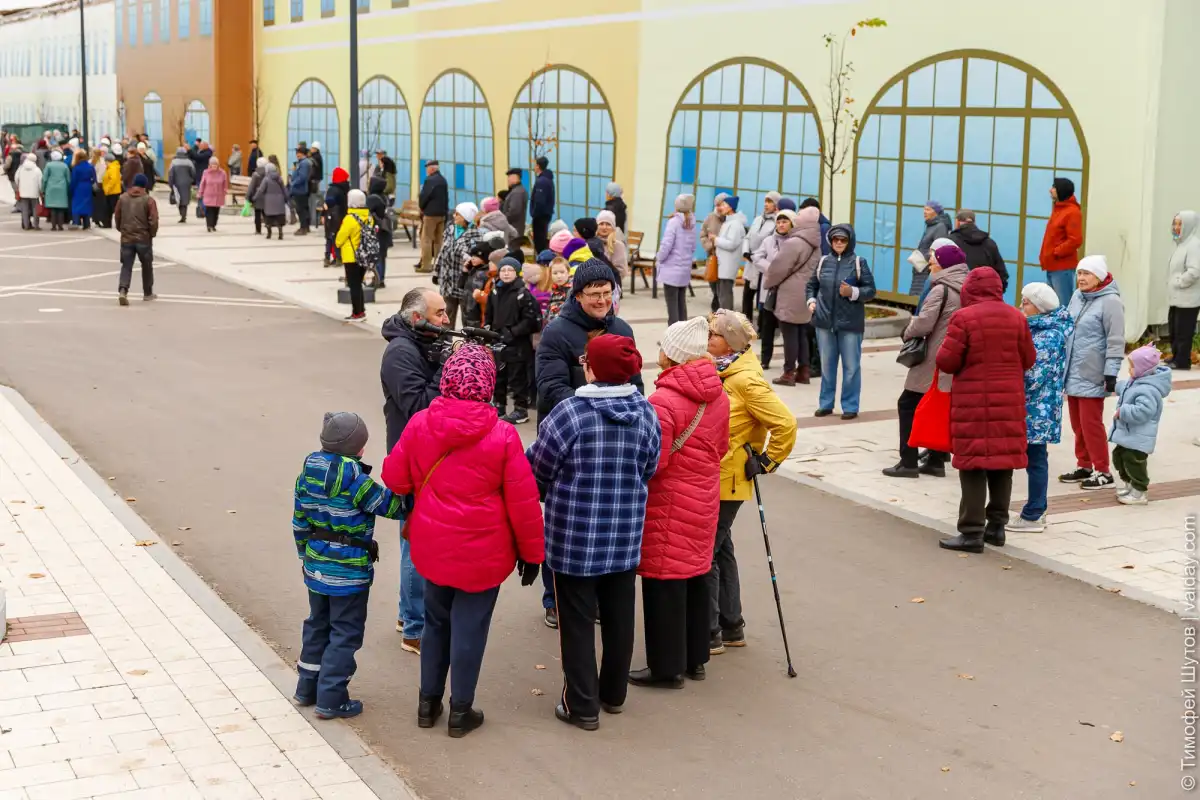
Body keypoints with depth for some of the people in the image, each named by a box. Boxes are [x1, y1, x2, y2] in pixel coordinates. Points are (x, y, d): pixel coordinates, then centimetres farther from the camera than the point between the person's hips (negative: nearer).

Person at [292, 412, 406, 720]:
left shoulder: (308, 473, 0)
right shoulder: (355, 480, -22)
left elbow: (299, 521, 8)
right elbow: (389, 505, -14)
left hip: (316, 567, 7)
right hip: (348, 572, -7)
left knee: (318, 625, 23)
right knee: (346, 633, 5)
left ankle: (307, 688, 33)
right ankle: (331, 700, 9)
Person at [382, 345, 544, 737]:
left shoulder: (419, 424, -8)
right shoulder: (502, 435, -17)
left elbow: (394, 478, 2)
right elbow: (523, 502, -12)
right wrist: (531, 552, 0)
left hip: (431, 547, 4)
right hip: (482, 553, -4)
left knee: (436, 622, 21)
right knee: (469, 629, 9)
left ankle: (428, 701, 32)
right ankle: (461, 711, 20)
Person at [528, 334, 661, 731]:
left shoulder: (570, 413, -18)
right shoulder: (645, 413, -3)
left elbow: (538, 470, -8)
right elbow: (649, 469, 6)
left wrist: (550, 497, 13)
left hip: (574, 537, -5)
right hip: (626, 536, 5)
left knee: (578, 621, 6)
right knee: (618, 616, 17)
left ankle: (582, 705, 11)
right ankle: (613, 694, 30)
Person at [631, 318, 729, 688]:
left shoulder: (664, 401, -23)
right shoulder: (717, 396, 2)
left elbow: (651, 463, -22)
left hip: (668, 504, -8)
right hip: (704, 498, 8)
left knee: (664, 583, 3)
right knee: (696, 576, 17)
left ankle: (666, 666, 11)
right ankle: (695, 658, 28)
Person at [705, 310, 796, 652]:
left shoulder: (746, 381, -19)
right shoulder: (716, 373, 6)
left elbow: (785, 424, -21)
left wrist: (765, 462, -13)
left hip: (726, 483, -9)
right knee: (720, 550, 17)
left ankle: (710, 634, 5)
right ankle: (731, 627, 29)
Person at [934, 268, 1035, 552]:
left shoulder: (963, 318, -11)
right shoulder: (1016, 317, 4)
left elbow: (946, 361, -11)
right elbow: (1028, 359, 9)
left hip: (973, 401, -5)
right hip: (1009, 401, 5)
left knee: (973, 464, -2)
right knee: (1003, 460, 13)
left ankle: (972, 532, -2)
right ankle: (997, 525, 20)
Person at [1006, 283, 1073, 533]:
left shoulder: (1050, 336, -17)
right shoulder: (1038, 329, 11)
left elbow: (1033, 375, -21)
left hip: (1037, 410, -9)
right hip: (1032, 408, 9)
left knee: (1035, 459, -2)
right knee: (1034, 458, 15)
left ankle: (1033, 516, 4)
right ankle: (1036, 510, 24)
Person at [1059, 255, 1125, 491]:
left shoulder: (1110, 301, -13)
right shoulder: (1077, 297, 9)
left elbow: (1115, 340, -14)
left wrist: (1111, 373, -17)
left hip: (1092, 374, -7)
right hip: (1072, 372, 7)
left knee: (1091, 423, -4)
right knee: (1077, 423, 13)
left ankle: (1103, 472, 6)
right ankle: (1084, 466, 25)